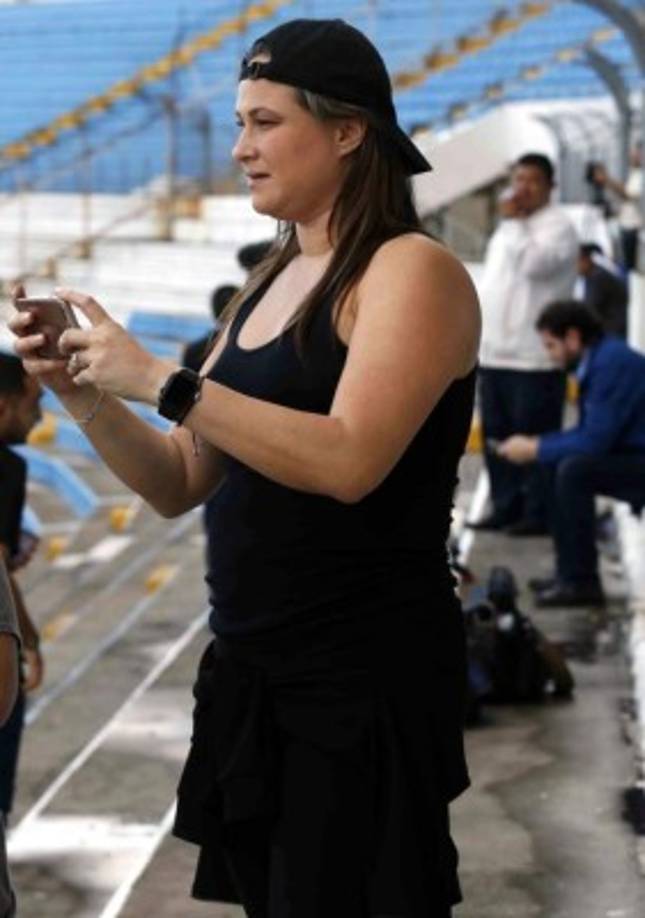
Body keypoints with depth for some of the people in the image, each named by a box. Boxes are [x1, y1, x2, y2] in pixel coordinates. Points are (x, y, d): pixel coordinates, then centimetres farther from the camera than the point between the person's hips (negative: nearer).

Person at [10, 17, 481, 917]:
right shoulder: (268, 285, 13)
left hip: (364, 682, -8)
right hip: (253, 673, 8)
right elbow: (179, 485, 13)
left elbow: (349, 461, -25)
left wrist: (160, 381, -22)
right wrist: (78, 389, -2)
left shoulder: (410, 270, -11)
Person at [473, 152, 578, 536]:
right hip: (495, 352, 8)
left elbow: (535, 263, -23)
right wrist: (481, 332, 20)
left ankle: (539, 513, -1)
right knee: (496, 436, 10)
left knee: (533, 438, -6)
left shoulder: (558, 226, -5)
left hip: (535, 356, -8)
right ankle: (505, 507, 18)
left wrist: (514, 221, -14)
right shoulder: (507, 229, 22)